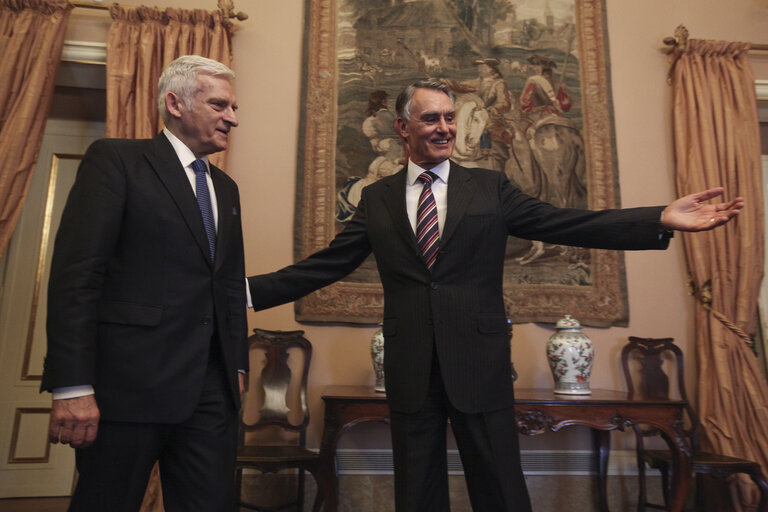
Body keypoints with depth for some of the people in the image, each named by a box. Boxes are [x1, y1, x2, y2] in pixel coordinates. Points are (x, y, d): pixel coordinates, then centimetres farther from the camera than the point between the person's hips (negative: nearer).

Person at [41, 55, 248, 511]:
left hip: (212, 389, 6)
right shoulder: (116, 159, -3)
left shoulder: (226, 187, 17)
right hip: (130, 386, -5)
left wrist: (238, 366, 15)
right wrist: (73, 388, -17)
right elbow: (76, 275, -12)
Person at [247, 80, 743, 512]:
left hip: (479, 363, -1)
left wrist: (662, 220, -14)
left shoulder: (491, 188, 3)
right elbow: (325, 264, 5)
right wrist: (245, 291, -1)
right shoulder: (377, 199, 6)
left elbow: (566, 224, -4)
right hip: (409, 368, 1)